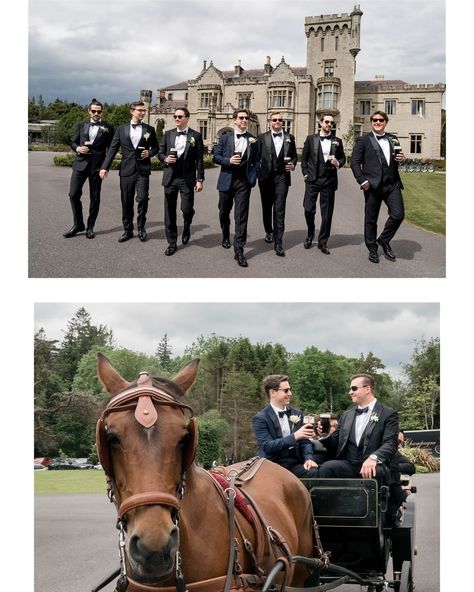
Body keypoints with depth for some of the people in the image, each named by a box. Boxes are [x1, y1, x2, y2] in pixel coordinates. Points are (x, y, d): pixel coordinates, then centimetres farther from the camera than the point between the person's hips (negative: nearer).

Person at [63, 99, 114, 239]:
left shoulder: (108, 127, 2)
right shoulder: (81, 125, 11)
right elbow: (73, 142, 16)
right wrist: (77, 148, -6)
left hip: (97, 166, -2)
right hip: (80, 164, 2)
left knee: (95, 198, 4)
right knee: (73, 194, -2)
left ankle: (90, 227, 14)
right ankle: (78, 225, 12)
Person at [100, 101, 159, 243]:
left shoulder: (149, 129, 7)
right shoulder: (121, 129, 7)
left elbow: (155, 148, 15)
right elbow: (112, 149, 4)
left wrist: (149, 153, -8)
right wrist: (105, 167, -4)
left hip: (143, 170, -1)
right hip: (126, 170, 1)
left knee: (142, 199, -9)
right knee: (126, 202, 5)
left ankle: (141, 228, 10)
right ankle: (128, 230, 17)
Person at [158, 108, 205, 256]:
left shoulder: (196, 136, 0)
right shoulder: (168, 134, 9)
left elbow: (199, 159, -2)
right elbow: (160, 153, 15)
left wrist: (200, 180, -6)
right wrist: (165, 159, -8)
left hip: (187, 178, -3)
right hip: (170, 177, 3)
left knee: (186, 209, -8)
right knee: (170, 212, 4)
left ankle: (187, 227, 28)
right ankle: (172, 243, 14)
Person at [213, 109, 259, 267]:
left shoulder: (253, 140, 5)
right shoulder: (225, 137, 3)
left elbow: (256, 161, 8)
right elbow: (216, 157, 1)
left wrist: (253, 177, -4)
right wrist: (229, 161, -15)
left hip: (243, 182, -1)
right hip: (227, 180, 1)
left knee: (241, 216, -7)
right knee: (224, 212, 16)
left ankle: (239, 250, -7)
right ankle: (226, 237, 44)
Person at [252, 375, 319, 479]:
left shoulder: (297, 413, 14)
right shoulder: (261, 418, -3)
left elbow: (304, 441, 14)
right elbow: (267, 446, -15)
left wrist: (308, 458, -7)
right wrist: (294, 436, -24)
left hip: (295, 463, 4)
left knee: (316, 473, -26)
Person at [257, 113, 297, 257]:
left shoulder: (289, 138, 9)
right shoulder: (262, 137, 5)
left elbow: (294, 156, 15)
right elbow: (257, 156, 3)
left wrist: (293, 164, -5)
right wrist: (256, 174, -4)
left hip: (282, 177, -1)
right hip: (266, 177, 1)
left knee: (279, 210, -8)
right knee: (267, 207, 13)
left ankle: (278, 243, -11)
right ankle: (269, 232, 37)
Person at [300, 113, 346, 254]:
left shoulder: (337, 141, 8)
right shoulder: (311, 139, 5)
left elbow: (342, 158, 14)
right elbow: (304, 158, 8)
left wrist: (338, 163, -8)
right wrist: (305, 174, 0)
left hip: (329, 180, 1)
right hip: (312, 180, -1)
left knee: (327, 213, 2)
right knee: (309, 210, -3)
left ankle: (322, 242, 13)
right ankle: (310, 235, 23)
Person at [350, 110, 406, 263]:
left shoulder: (393, 140, 15)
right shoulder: (363, 140, 2)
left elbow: (398, 158, 24)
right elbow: (354, 162, -2)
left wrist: (402, 159, 0)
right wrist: (362, 181, -11)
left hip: (392, 184, 3)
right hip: (373, 186, -3)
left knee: (398, 215, -6)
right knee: (371, 219, 5)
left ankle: (384, 240, 17)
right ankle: (372, 249, 20)